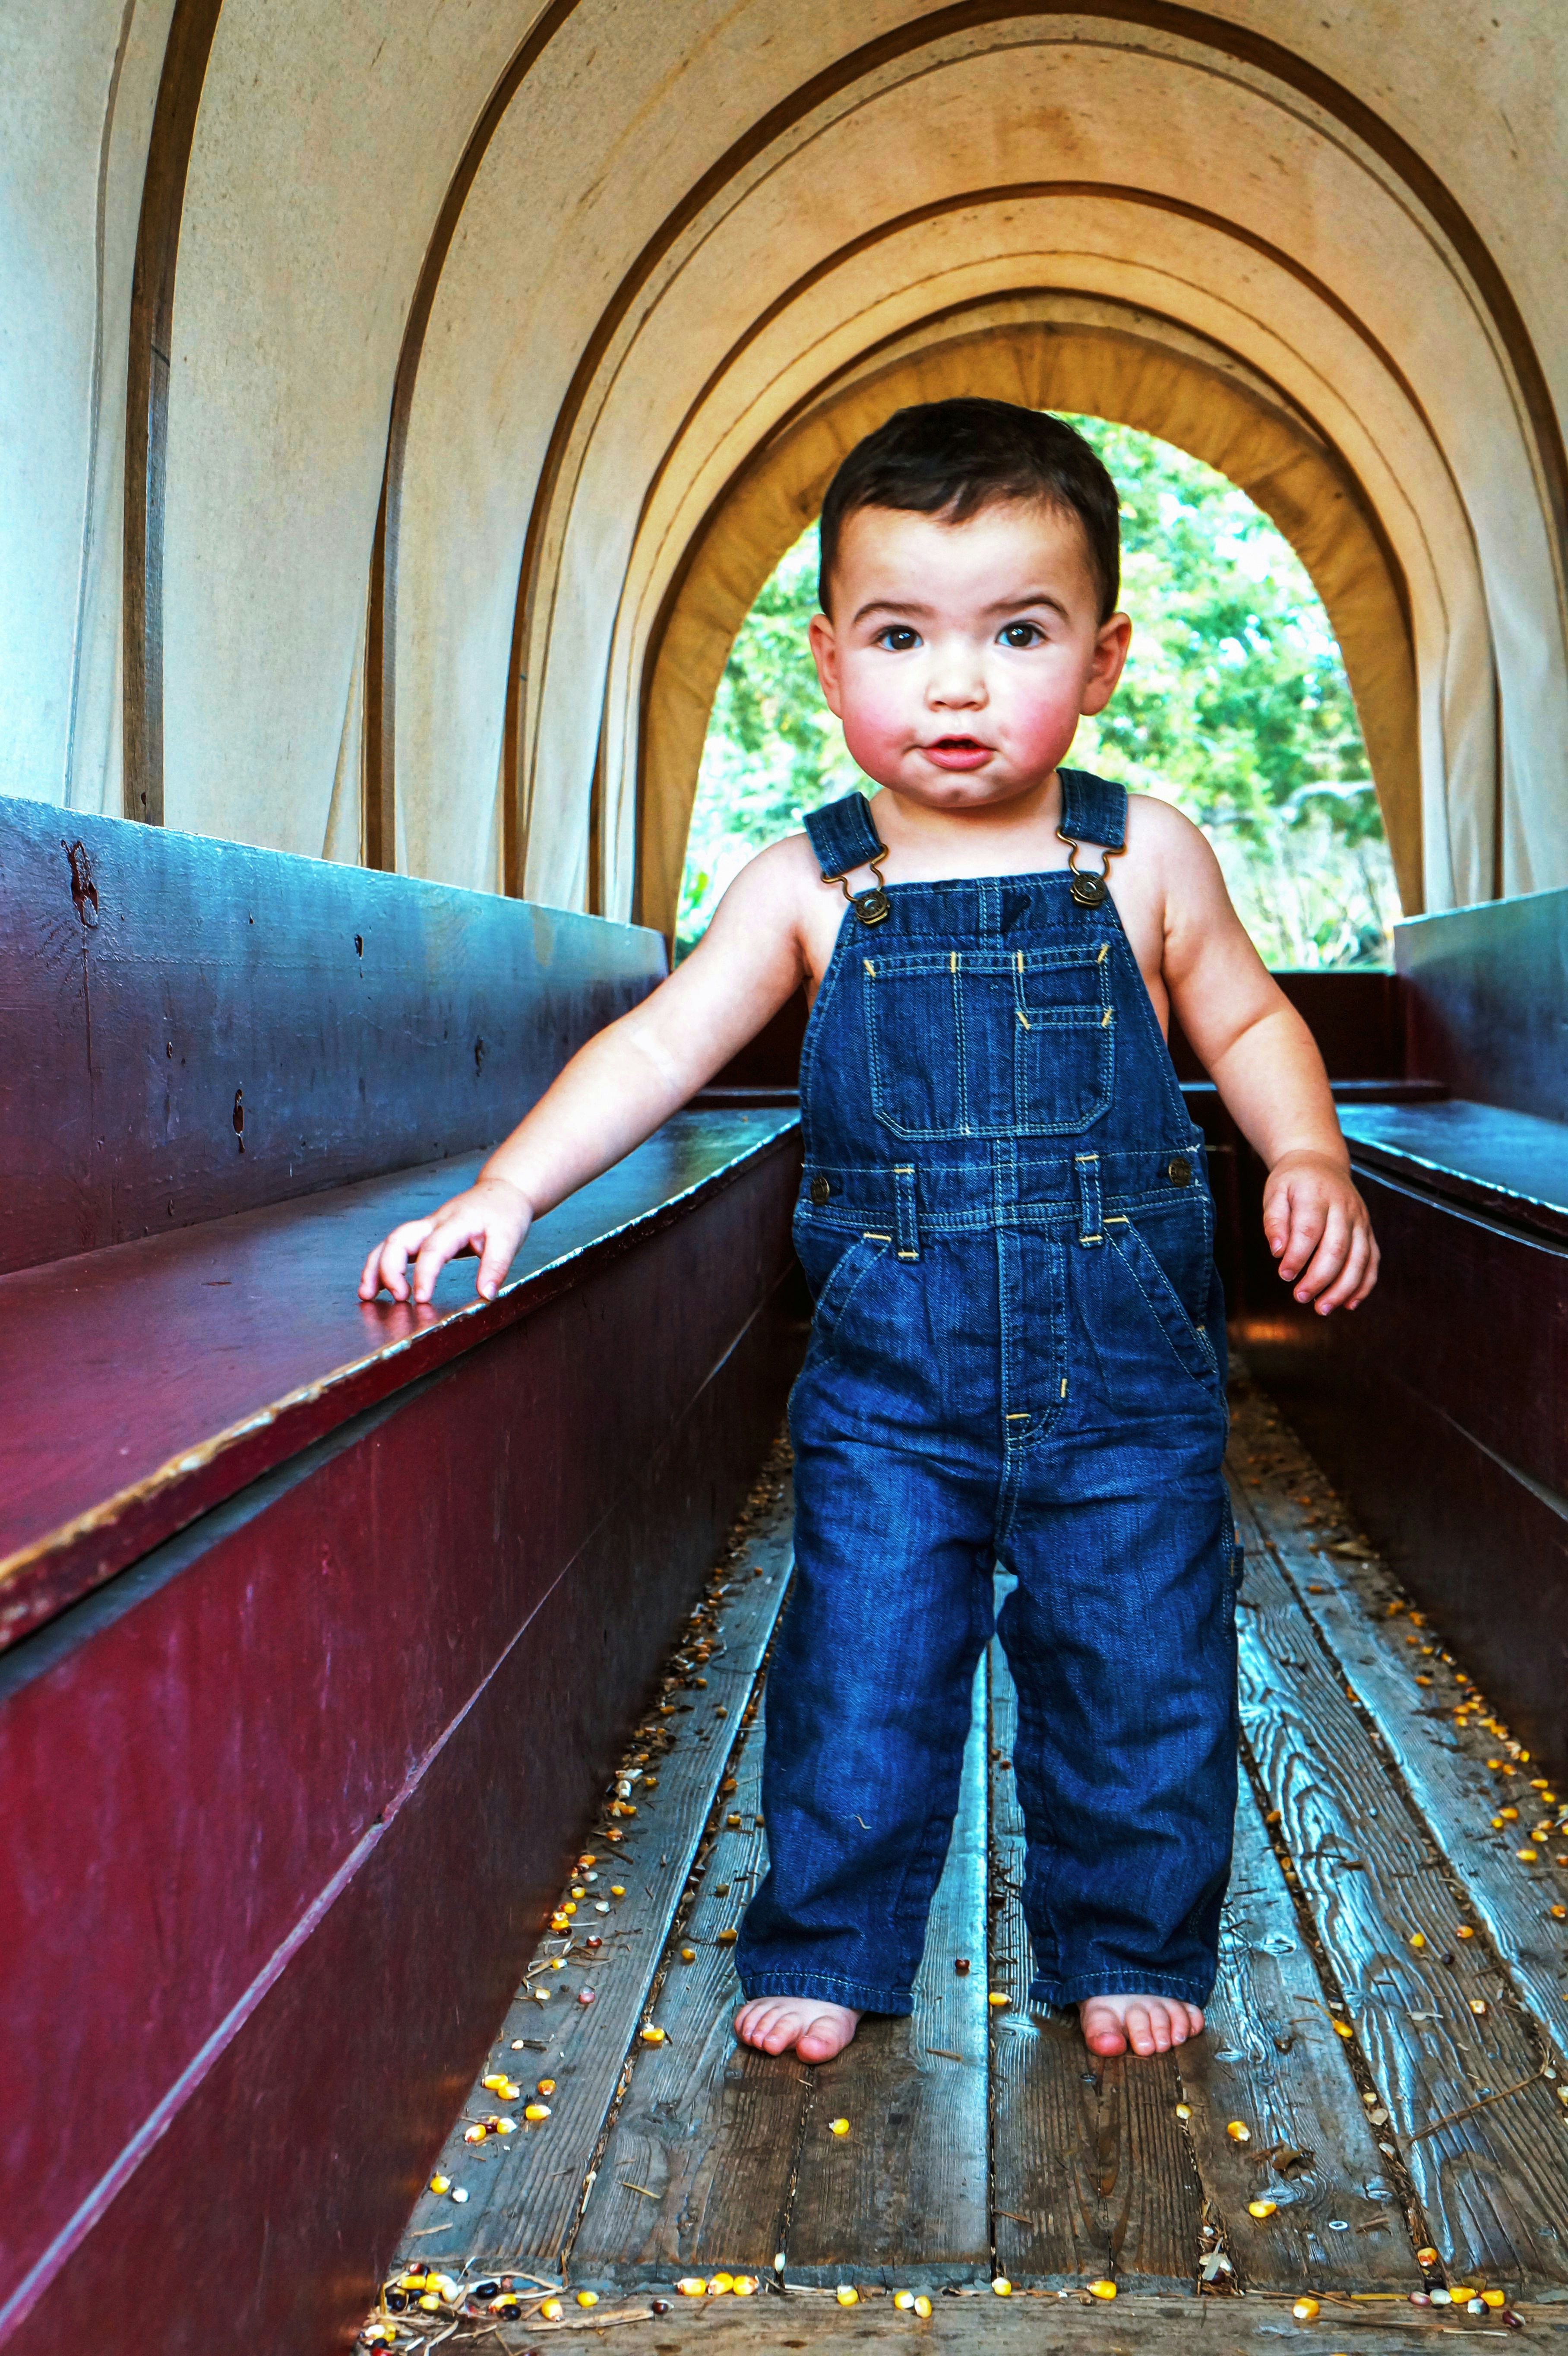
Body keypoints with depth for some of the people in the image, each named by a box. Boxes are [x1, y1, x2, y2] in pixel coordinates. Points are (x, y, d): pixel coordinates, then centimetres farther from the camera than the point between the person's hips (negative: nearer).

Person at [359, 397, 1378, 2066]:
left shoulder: (1144, 861, -1)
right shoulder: (809, 888, -2)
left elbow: (1245, 1020, 12)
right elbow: (658, 1049, -5)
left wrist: (1308, 1158, -4)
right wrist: (503, 1191, -15)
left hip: (1126, 1374, 1)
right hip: (888, 1377, 0)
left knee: (1140, 1673, 8)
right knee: (860, 1665, 4)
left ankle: (1126, 1948, 30)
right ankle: (825, 1950, 25)